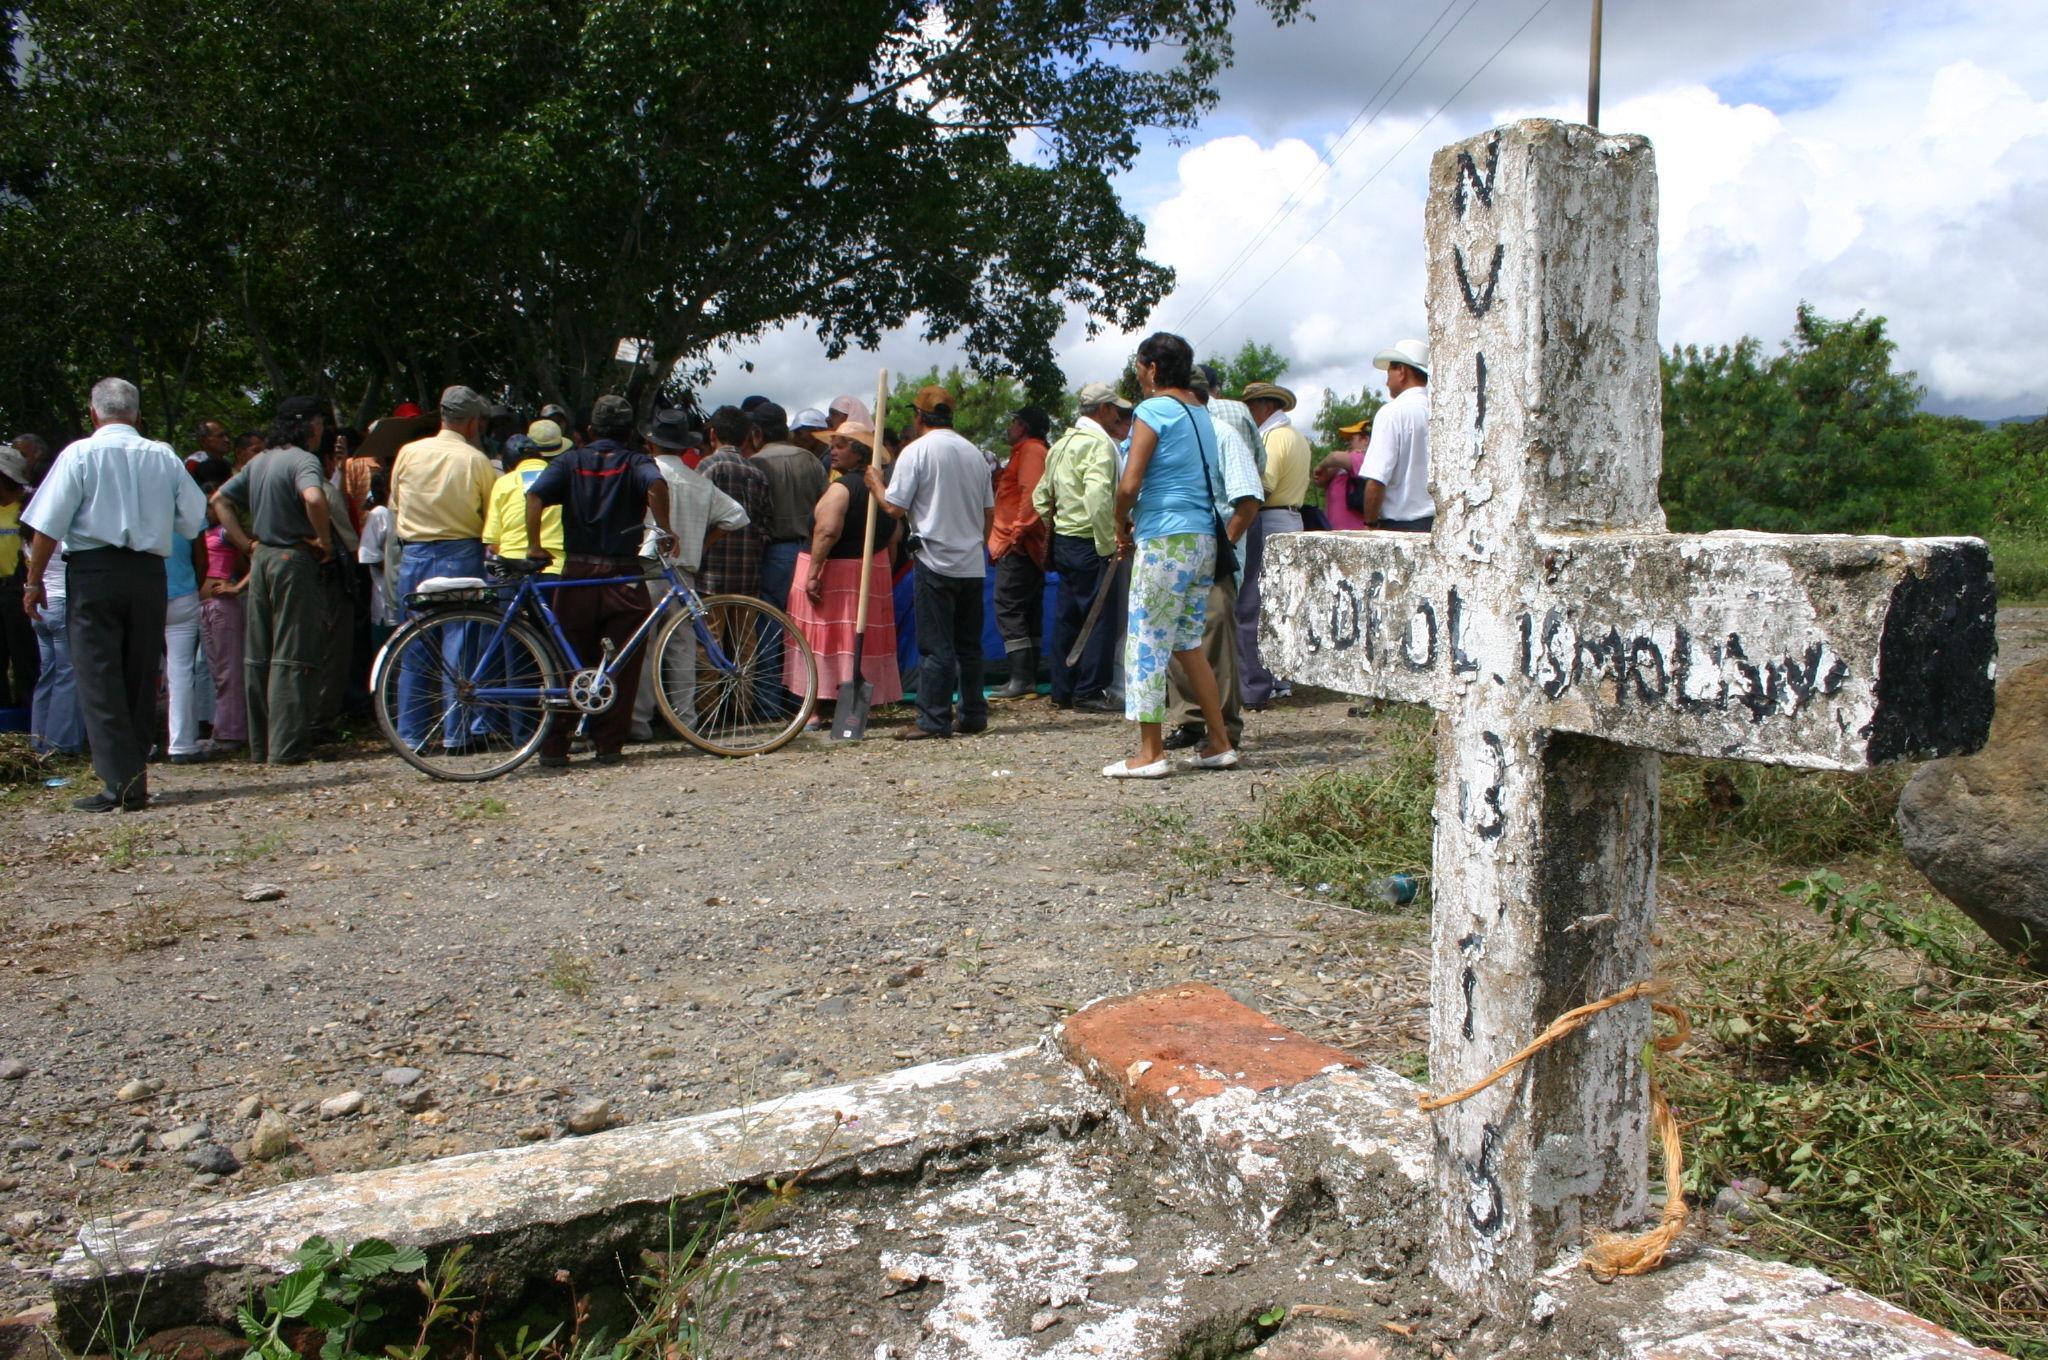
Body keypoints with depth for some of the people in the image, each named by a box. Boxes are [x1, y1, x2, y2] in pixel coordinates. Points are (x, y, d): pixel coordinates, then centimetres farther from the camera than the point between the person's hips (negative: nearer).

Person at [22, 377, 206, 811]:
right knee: (141, 676, 10)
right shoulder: (163, 456, 5)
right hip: (149, 572, 3)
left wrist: (34, 581, 1)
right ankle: (135, 772, 14)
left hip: (94, 569, -3)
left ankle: (121, 783, -9)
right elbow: (194, 518, 6)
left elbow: (49, 523, -6)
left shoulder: (80, 453, -4)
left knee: (100, 678, -2)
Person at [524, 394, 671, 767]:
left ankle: (553, 746, 10)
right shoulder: (636, 463, 2)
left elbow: (535, 495, -9)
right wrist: (664, 532, -14)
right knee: (620, 666, 6)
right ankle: (610, 744, 7)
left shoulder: (570, 462, 8)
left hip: (577, 573, 2)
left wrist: (534, 546, -5)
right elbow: (656, 484, -21)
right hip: (623, 576, -2)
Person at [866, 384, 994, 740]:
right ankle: (974, 715, 15)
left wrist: (875, 484, 7)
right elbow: (989, 513, 13)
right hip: (973, 563, 6)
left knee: (935, 646, -2)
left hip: (935, 561, -6)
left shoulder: (916, 451, -8)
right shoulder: (974, 453, 10)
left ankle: (933, 720, -1)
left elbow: (894, 507, -11)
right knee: (969, 644, 11)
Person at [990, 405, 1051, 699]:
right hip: (1027, 546, 11)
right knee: (1028, 612, 10)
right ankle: (1029, 678, 12)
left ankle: (1022, 678, -16)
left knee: (1008, 609, -13)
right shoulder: (1028, 452, 23)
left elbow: (1032, 495, -20)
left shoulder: (1031, 451, -8)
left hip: (1018, 546, -11)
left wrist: (1018, 532, -23)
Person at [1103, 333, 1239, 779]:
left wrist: (1121, 526, 2)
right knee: (1187, 645, 16)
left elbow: (1129, 484, -16)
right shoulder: (1201, 413, 16)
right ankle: (1220, 743, 18)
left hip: (1165, 542, -8)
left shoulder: (1153, 409, -9)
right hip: (1203, 539, 8)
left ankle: (1150, 753, 3)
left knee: (1147, 644, -1)